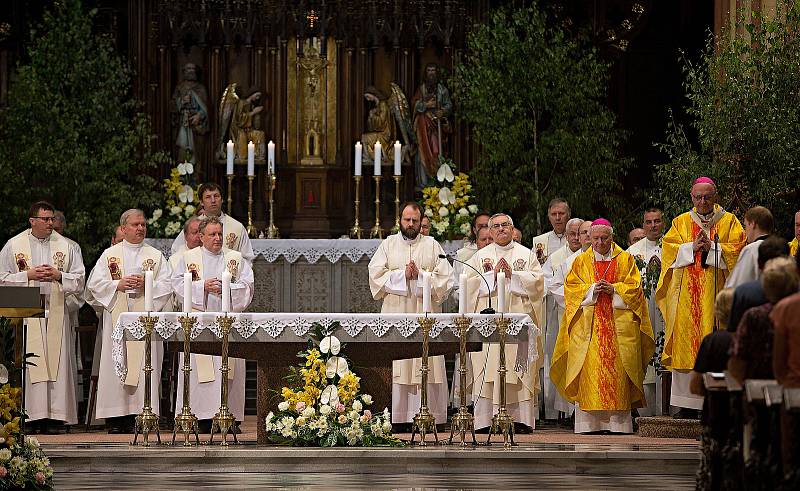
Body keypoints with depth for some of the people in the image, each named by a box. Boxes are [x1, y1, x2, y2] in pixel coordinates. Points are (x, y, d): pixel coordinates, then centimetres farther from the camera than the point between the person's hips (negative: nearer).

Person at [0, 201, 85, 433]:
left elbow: (79, 279, 7)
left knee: (57, 362, -4)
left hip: (57, 312, 1)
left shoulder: (67, 246, 11)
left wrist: (58, 275, -10)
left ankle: (54, 415, -3)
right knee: (28, 364, -6)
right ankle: (29, 414, -5)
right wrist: (28, 275, -10)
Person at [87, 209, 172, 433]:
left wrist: (146, 284, -12)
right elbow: (94, 283, 5)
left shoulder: (156, 256, 13)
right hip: (117, 314, 0)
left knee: (145, 363, -6)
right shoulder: (110, 254, 12)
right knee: (116, 362, -5)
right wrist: (118, 284, -9)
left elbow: (166, 286, 5)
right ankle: (116, 416, -4)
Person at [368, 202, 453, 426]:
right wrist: (402, 275, -9)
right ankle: (397, 417, -5)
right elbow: (376, 275, 2)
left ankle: (431, 415, -4)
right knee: (396, 366, -6)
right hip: (395, 314, 0)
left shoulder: (432, 246, 11)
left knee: (428, 367, -5)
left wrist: (420, 275, -10)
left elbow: (445, 278, 3)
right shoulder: (388, 244, 12)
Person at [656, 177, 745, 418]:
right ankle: (688, 403, -2)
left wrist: (711, 248, -13)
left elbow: (737, 249, -2)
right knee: (686, 343, -4)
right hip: (686, 295, 2)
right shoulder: (681, 222, 15)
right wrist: (693, 247, -10)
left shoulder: (729, 222, 10)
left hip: (716, 293, -2)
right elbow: (669, 250, 5)